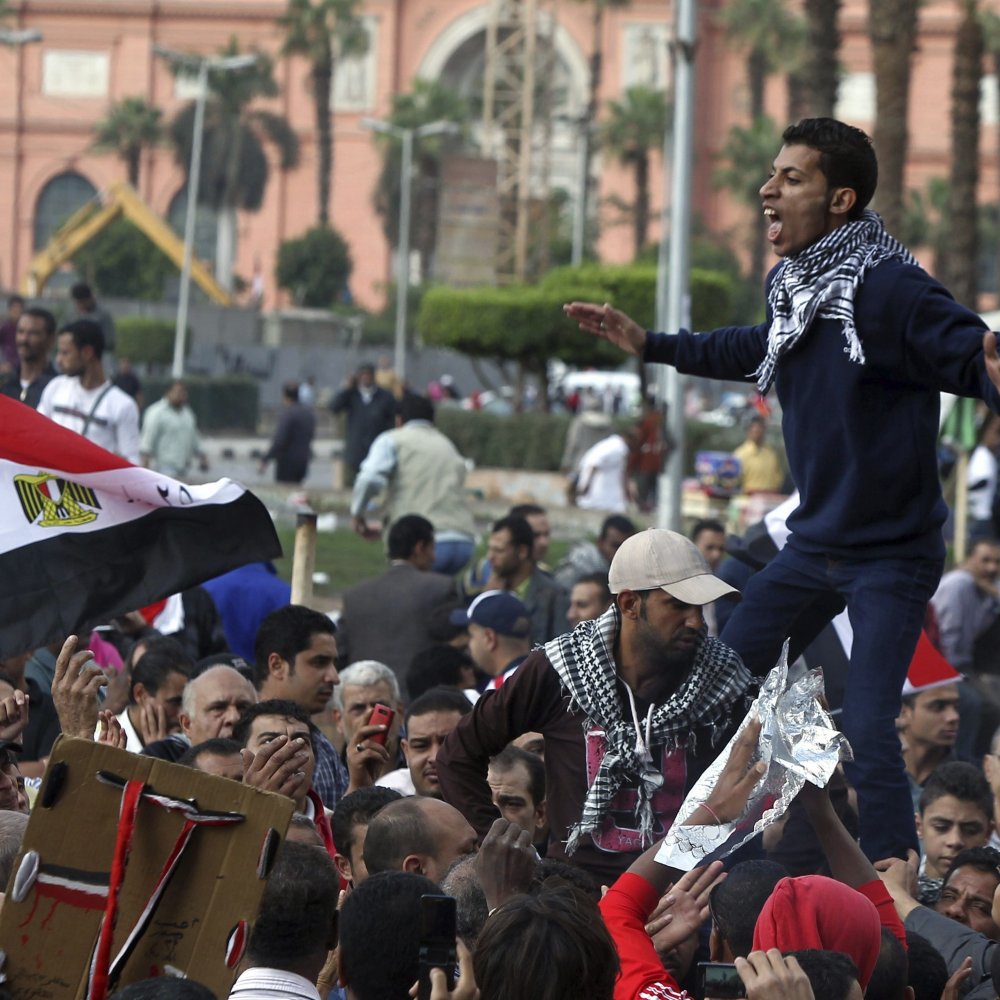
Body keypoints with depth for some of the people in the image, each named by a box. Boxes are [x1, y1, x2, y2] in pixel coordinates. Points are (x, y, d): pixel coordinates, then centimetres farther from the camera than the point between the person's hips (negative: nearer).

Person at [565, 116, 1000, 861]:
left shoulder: (891, 290, -22)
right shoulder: (793, 286, 3)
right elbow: (754, 352, 24)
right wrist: (647, 344, 29)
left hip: (892, 555, -8)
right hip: (814, 543, 8)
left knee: (867, 731, -18)